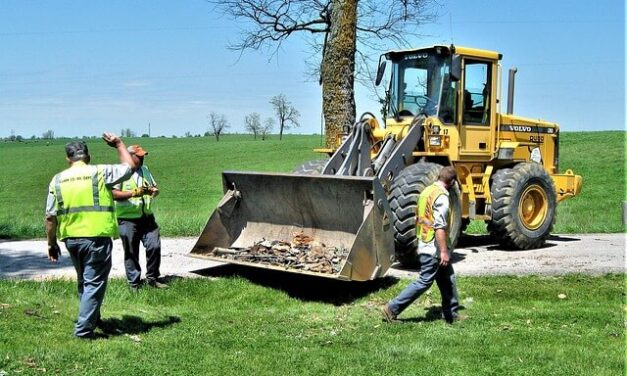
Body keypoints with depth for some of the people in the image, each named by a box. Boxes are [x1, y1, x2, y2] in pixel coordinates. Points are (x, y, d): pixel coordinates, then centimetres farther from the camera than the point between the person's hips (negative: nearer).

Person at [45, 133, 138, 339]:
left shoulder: (57, 180, 5)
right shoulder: (100, 172, -5)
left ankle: (91, 318, 38)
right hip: (97, 237, -5)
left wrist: (51, 243, 14)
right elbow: (130, 166, 8)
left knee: (83, 281, 23)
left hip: (71, 238, 5)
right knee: (94, 283, 1)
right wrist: (119, 144, 21)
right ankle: (84, 329, -3)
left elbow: (50, 217, 5)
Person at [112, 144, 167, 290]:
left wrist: (154, 191, -3)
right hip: (128, 219, -5)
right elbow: (113, 194, -15)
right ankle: (134, 283, 14)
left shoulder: (145, 170, 15)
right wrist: (133, 193, -23)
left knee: (154, 246, -1)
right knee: (131, 253, 3)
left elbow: (155, 187, 22)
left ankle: (152, 279, 14)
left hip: (147, 217, 6)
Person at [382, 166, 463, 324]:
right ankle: (392, 308, -2)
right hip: (434, 249, -10)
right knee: (425, 281, -4)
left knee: (447, 279, 17)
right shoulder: (441, 197, -17)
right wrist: (444, 251, -24)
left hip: (424, 244, 10)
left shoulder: (427, 191, 11)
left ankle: (451, 313, 24)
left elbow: (419, 219, 19)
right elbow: (440, 227, -24)